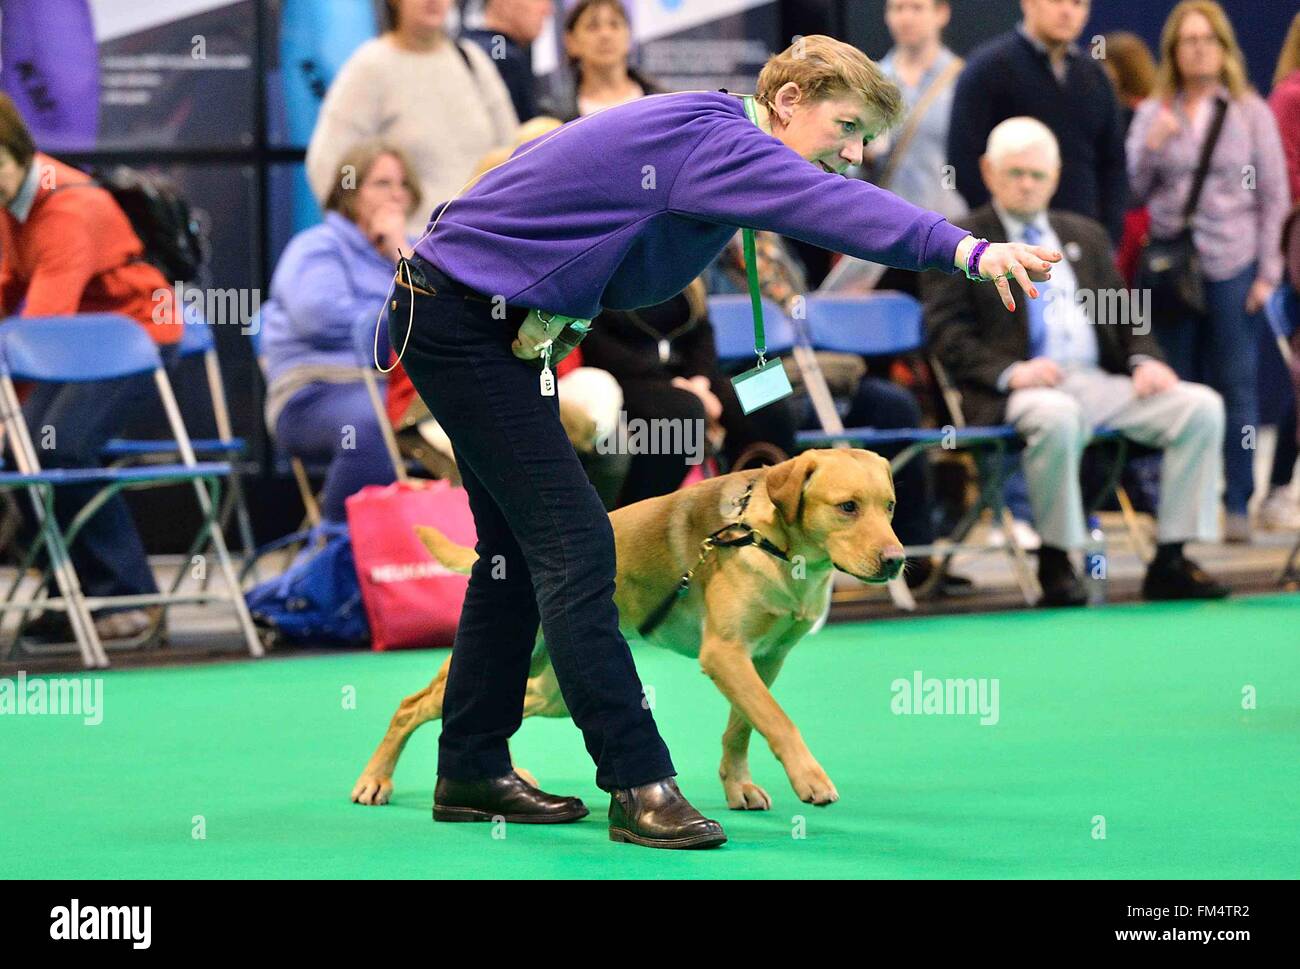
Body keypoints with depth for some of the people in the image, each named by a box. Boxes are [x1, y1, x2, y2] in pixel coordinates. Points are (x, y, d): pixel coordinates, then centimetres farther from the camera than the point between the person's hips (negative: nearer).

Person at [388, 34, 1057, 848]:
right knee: (572, 545, -14)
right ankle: (639, 784, -14)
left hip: (495, 323, 11)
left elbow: (542, 167, 19)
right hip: (459, 316, -11)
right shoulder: (717, 141, -22)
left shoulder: (708, 136, 9)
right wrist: (969, 249, -55)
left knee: (521, 549, 15)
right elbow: (828, 205, -42)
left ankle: (472, 769, 22)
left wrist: (551, 309, 4)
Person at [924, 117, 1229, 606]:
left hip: (1102, 382, 6)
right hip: (1024, 391, -6)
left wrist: (1145, 360, 0)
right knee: (1057, 417, -41)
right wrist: (1009, 372, -20)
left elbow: (1125, 314, 23)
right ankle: (1055, 562, -23)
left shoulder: (1086, 235, 25)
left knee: (1201, 406, -16)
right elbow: (946, 331, -4)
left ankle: (1170, 561, -14)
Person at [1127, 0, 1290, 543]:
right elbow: (1133, 191, 9)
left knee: (1237, 387, 0)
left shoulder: (1251, 112, 4)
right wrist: (1152, 147, -10)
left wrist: (1267, 272, -2)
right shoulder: (1152, 114, 8)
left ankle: (1238, 505, 5)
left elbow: (1274, 196, 4)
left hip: (1231, 266, -2)